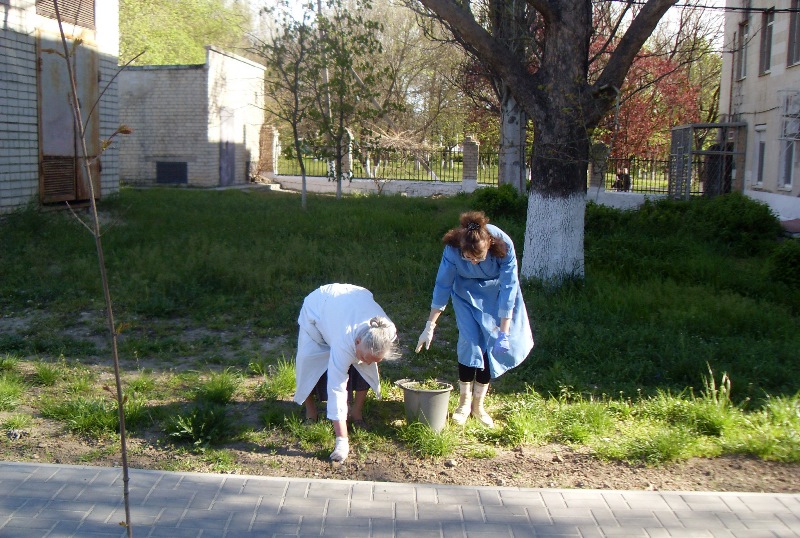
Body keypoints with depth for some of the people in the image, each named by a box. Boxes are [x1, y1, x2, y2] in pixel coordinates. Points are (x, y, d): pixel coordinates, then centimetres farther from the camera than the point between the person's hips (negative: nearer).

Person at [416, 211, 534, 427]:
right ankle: (464, 402, 2)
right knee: (469, 341, -12)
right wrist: (430, 326, -17)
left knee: (492, 345, -4)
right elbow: (443, 285, -20)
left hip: (496, 294, 0)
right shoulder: (453, 249, -32)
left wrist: (504, 331, -24)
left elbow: (508, 287, -26)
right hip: (467, 293, 0)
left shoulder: (504, 246, -35)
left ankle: (478, 404, 10)